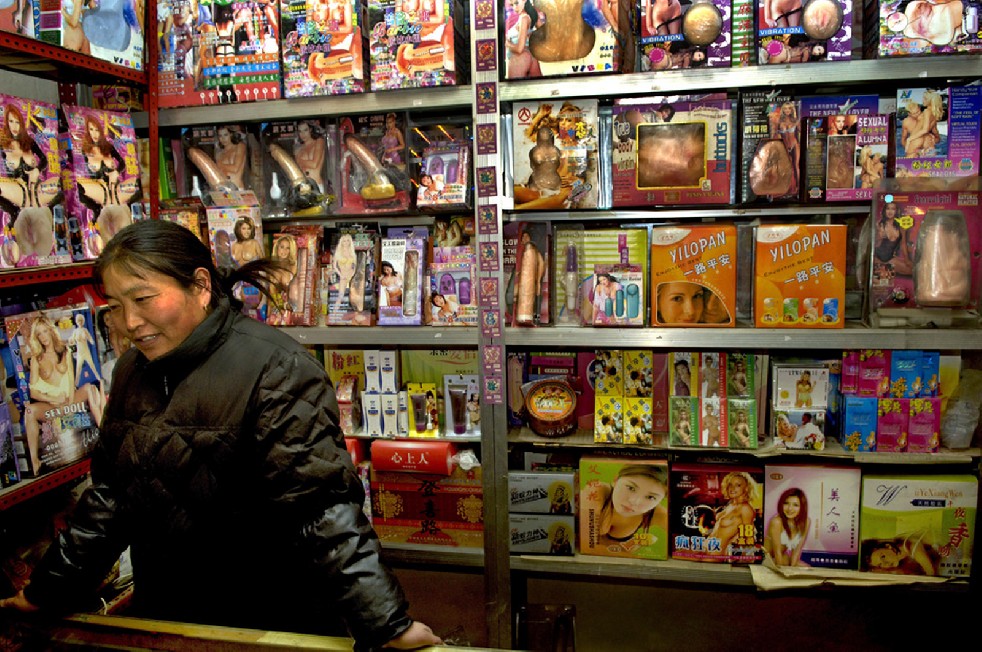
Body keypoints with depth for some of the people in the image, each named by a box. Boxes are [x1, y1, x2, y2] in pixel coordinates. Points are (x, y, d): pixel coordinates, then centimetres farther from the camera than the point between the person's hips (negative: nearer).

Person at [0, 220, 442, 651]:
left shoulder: (274, 368, -21)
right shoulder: (133, 370, 3)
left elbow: (321, 510, -27)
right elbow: (109, 494, 11)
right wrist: (47, 593, 12)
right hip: (163, 616, 7)